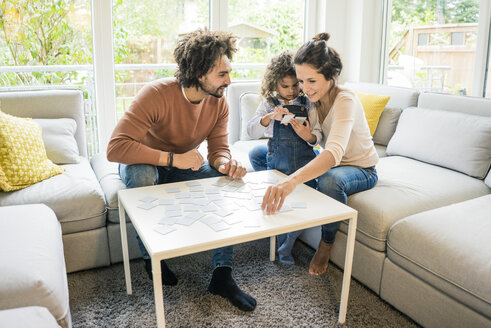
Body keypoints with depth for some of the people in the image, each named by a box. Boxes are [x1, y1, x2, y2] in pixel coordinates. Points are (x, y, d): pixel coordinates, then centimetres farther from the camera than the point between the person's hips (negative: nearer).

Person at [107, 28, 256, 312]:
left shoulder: (219, 103, -12)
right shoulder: (158, 94, -31)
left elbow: (219, 149, -12)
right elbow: (116, 148, -37)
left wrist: (226, 163, -38)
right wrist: (172, 158, -42)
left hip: (183, 166, 4)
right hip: (144, 164, -4)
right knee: (141, 173, -39)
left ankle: (222, 275, -14)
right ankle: (151, 257, -14)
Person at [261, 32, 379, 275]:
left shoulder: (346, 101, -30)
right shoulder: (311, 99, -9)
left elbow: (334, 153, -50)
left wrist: (292, 180, -65)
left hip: (361, 170, -6)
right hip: (327, 163, 6)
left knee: (330, 178, -42)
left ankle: (326, 244, -14)